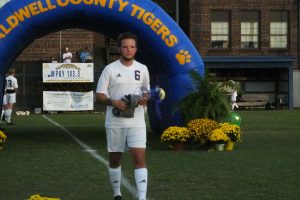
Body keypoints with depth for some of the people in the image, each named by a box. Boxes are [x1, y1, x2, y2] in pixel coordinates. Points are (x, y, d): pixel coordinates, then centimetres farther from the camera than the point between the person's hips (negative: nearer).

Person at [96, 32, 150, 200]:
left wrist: (145, 98, -5)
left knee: (139, 157, -12)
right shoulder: (110, 69, -2)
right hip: (115, 122, 0)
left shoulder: (142, 69, 6)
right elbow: (99, 95, -1)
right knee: (115, 159, 11)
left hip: (136, 122, 1)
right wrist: (114, 102, -19)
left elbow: (147, 90, 18)